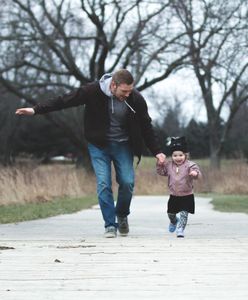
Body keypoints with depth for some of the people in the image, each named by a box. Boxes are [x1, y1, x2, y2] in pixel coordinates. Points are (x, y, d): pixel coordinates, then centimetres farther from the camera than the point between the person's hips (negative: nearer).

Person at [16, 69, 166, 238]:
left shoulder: (136, 99, -16)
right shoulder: (93, 91, -20)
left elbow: (146, 127, -2)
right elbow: (65, 101, -12)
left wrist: (157, 151, -3)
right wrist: (36, 110, -13)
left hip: (123, 146, 1)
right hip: (99, 146, -1)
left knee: (127, 182, -10)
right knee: (103, 184, -11)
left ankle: (122, 215, 18)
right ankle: (110, 225, -3)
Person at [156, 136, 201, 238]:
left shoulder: (190, 165, -13)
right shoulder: (169, 165, 2)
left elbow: (197, 172, -26)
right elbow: (161, 172, 13)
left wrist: (195, 173, -49)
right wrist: (160, 164, -5)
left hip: (186, 196, -4)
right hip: (173, 196, 4)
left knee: (183, 213, -9)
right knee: (170, 213, 15)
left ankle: (180, 229, 4)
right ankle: (174, 222, 47)